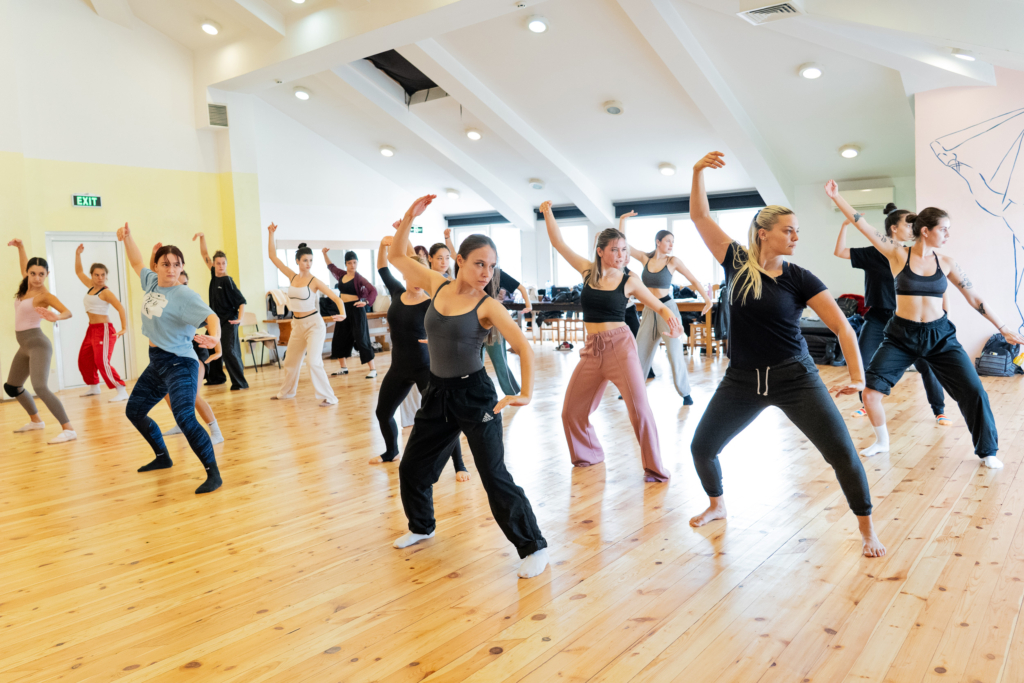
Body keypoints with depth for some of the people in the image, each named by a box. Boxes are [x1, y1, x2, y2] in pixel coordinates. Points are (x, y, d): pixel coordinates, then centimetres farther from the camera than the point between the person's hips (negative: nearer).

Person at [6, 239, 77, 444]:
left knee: (40, 388, -25)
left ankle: (69, 430, -29)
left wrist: (55, 317, -51)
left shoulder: (45, 295, -14)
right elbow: (24, 265, 29)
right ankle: (36, 420, 39)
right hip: (24, 346, 9)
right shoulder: (27, 286, 7)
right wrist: (20, 246, 22)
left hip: (37, 344, -9)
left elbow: (68, 312, -31)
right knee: (11, 387, 22)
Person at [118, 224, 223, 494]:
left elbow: (211, 317, -31)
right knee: (134, 410, 22)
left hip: (179, 363, -9)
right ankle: (162, 457, 40)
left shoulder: (184, 295, -18)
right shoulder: (151, 282, 5)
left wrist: (214, 336, -52)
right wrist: (127, 238, 11)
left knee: (184, 418, -24)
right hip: (156, 362, 9)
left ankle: (213, 474, -17)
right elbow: (137, 262, 24)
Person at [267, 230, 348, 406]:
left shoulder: (314, 281, -11)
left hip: (314, 324, -6)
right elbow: (273, 257, 5)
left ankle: (328, 397, -9)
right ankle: (287, 391, 39)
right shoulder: (292, 277, 2)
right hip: (297, 325, 6)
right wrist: (271, 234, -2)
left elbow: (336, 298, -15)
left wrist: (342, 314, -33)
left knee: (314, 362, -17)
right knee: (290, 361, 19)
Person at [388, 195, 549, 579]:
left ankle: (533, 547, 9)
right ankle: (421, 526, 43)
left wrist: (526, 393, -36)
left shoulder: (487, 305, -14)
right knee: (412, 468, 16)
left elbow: (524, 347, -22)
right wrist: (410, 216, -1)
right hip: (437, 393, 6)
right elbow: (396, 257, 11)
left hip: (474, 395, -5)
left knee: (495, 477, -6)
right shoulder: (437, 286, 0)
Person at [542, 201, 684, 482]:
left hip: (620, 345, -3)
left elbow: (659, 306, 3)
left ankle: (655, 468, 4)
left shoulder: (629, 280, -2)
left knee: (639, 408, -12)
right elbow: (559, 243, 8)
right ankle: (589, 454, 34)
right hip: (592, 349, 4)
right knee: (571, 412, 8)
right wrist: (548, 213, 0)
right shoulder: (588, 271, 5)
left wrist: (670, 317, -19)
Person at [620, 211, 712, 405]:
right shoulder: (645, 257, 3)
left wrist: (707, 300, -11)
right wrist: (623, 220, -1)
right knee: (640, 351, 7)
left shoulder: (673, 261, -4)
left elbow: (694, 280, -1)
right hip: (649, 311, 3)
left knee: (675, 353, -7)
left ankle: (685, 393, 4)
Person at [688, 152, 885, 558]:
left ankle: (867, 530, 14)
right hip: (742, 380, 2)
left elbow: (842, 327, -9)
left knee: (842, 452, -8)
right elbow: (699, 217, -3)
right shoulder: (736, 262, -1)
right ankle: (717, 506, 35)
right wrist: (699, 171, -13)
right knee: (701, 447, 6)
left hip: (795, 378, -2)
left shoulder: (800, 279, -5)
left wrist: (857, 376, -21)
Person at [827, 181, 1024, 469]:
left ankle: (988, 451, 19)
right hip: (902, 336, -2)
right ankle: (882, 442, 17)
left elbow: (975, 298, 7)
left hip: (940, 335, 2)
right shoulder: (898, 254, -6)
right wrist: (836, 197, -12)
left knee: (974, 391, -3)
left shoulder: (947, 263, 1)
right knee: (869, 390, -10)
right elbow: (862, 225, -9)